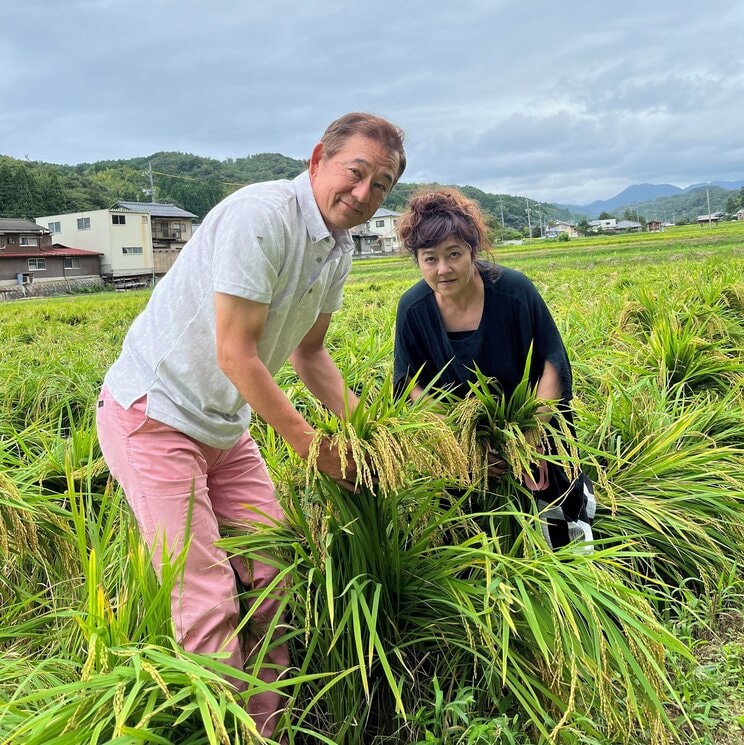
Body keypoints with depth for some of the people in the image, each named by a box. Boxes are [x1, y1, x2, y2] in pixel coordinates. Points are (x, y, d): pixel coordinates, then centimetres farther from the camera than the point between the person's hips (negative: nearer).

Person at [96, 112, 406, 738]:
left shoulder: (338, 249, 4)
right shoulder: (261, 214, -24)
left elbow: (308, 351, 12)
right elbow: (235, 354, -26)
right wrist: (308, 442, -17)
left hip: (224, 426, 9)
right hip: (154, 415, -8)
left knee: (273, 570, 8)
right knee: (207, 597, -7)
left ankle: (270, 721, 23)